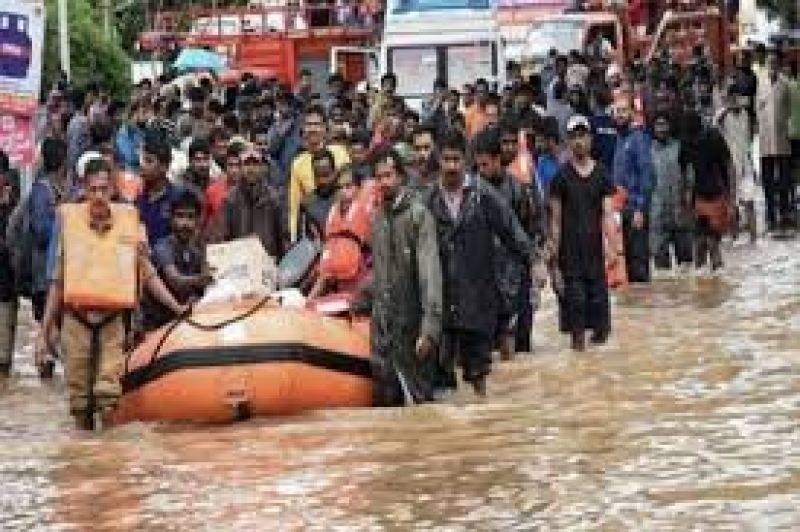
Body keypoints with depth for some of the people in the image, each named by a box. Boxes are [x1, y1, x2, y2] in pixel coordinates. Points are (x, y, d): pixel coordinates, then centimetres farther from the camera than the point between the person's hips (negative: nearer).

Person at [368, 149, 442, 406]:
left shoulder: (418, 214, -10)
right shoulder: (378, 217, 11)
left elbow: (430, 272, -16)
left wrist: (430, 327, -22)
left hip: (412, 323, -6)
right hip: (382, 324, 6)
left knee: (419, 397, -1)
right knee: (385, 399, 8)